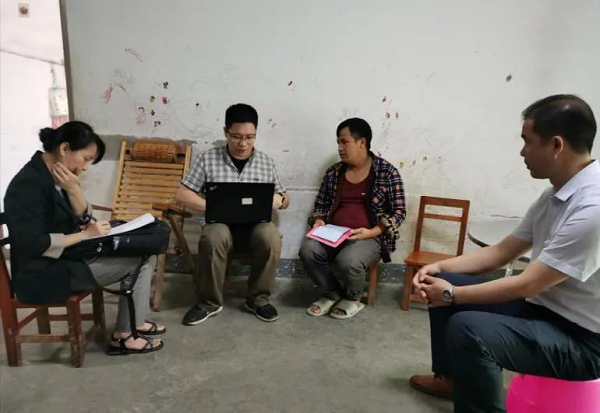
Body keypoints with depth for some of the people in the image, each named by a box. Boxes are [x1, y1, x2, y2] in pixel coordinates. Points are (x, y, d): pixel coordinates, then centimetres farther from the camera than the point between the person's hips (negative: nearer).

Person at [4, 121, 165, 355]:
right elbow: (34, 244, -27)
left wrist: (73, 189, -11)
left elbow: (84, 220, 5)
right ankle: (123, 337, 2)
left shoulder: (57, 177, 7)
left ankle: (135, 323, 12)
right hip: (45, 273, -9)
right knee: (138, 260, -12)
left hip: (70, 256, 9)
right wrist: (85, 235, -19)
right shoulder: (29, 184, -21)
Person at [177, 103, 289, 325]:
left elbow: (284, 200, 13)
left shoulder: (267, 163, 7)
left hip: (256, 225, 1)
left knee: (271, 236, -33)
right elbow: (183, 195, 0)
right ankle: (209, 302, -12)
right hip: (221, 223, -1)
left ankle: (258, 298, -9)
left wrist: (280, 199, -13)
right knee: (213, 237, -36)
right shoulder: (207, 159, 1)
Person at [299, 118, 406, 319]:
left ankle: (353, 298, 3)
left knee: (348, 260, -34)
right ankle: (333, 294, 2)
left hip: (370, 237, -4)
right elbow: (321, 204, 18)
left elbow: (399, 211, -3)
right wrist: (319, 221, -5)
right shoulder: (334, 172, 10)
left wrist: (371, 232, -17)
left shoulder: (387, 172, -3)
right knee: (308, 250, -26)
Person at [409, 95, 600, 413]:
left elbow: (527, 284, -25)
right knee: (442, 282, 9)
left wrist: (452, 294, -15)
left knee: (467, 328, -33)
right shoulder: (556, 194, 2)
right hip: (542, 307, 9)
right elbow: (502, 252, 9)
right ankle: (450, 377, 26)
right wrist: (440, 267, 0)